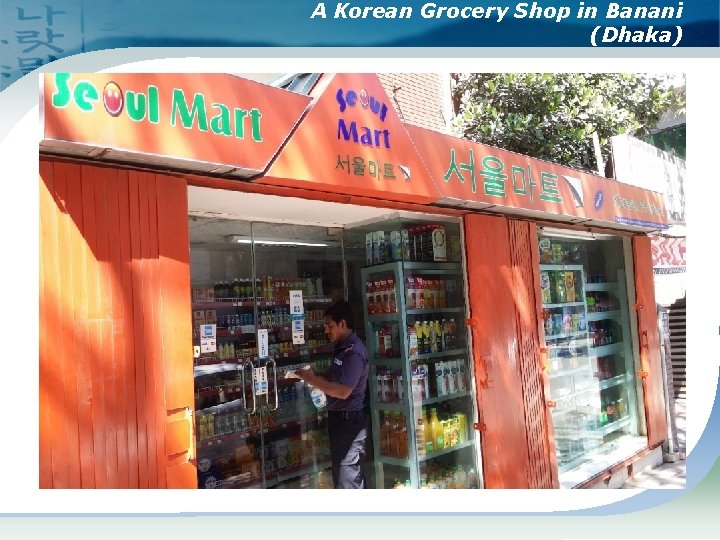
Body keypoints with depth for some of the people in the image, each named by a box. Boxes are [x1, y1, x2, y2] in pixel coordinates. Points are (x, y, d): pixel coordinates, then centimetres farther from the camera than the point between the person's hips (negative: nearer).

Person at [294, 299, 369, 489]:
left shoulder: (354, 352, -21)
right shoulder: (342, 347, 10)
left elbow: (343, 391, -28)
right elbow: (333, 375, 22)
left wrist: (312, 379, -21)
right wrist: (314, 374, 3)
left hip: (349, 420, -10)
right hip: (338, 417, 10)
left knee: (348, 476, -1)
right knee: (340, 471, 21)